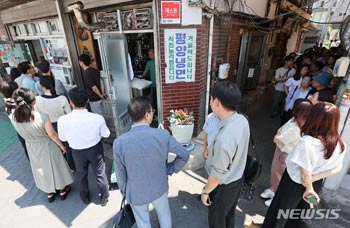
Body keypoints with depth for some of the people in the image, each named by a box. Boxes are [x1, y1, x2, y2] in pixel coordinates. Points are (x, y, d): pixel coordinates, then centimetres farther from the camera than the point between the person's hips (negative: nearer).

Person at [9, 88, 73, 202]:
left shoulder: (13, 118, -21)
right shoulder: (42, 117, -33)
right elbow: (52, 135, -20)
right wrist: (62, 146, -3)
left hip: (32, 148, 4)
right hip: (47, 146, -4)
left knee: (41, 169, 26)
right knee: (56, 167, 20)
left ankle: (50, 193, 47)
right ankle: (63, 190, 42)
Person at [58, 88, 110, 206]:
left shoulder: (62, 120, -26)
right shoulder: (98, 118, -30)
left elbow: (62, 138, -7)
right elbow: (106, 134, -12)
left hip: (77, 152, 2)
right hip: (95, 149, -1)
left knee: (81, 174, 28)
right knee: (100, 173, 21)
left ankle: (85, 197, 51)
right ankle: (104, 197, 42)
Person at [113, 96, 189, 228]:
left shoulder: (119, 142, -25)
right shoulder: (163, 135, -25)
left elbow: (120, 174, -12)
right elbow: (184, 155, -14)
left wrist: (124, 191, 8)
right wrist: (170, 169, 1)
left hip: (136, 192, 0)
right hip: (159, 187, 1)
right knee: (164, 213, 32)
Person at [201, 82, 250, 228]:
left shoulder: (224, 138, -40)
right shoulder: (242, 119, -14)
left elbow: (218, 173, -27)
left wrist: (205, 191, -10)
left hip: (224, 185, -7)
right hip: (237, 178, 7)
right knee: (229, 213, 32)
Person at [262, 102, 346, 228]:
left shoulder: (307, 142, -34)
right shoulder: (340, 144, -14)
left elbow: (305, 172, -25)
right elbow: (337, 168, -2)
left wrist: (309, 188, -7)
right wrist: (314, 179, -10)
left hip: (294, 182, -5)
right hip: (315, 184, 5)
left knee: (280, 210, 19)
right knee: (299, 210, 30)